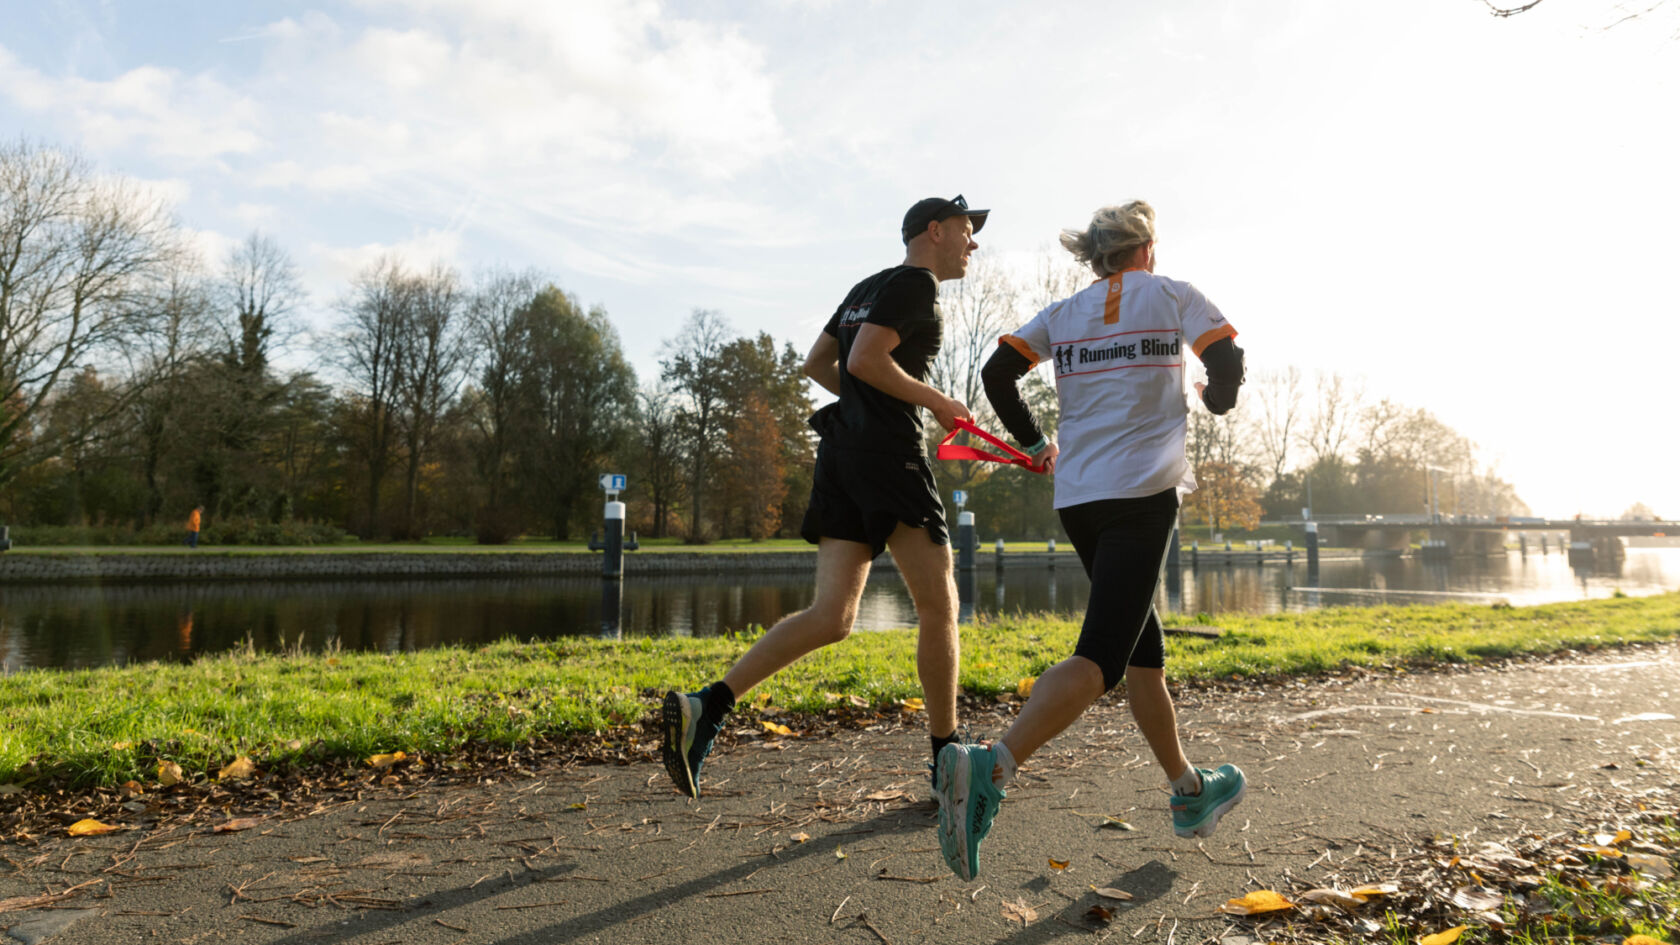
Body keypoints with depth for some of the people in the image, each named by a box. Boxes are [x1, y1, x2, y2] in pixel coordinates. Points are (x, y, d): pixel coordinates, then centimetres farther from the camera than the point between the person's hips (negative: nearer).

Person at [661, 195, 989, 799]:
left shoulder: (866, 288, 25)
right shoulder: (915, 282, -3)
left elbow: (816, 364, 27)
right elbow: (864, 360, -16)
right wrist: (936, 403, -6)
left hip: (840, 448, 9)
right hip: (888, 452, -9)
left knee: (831, 617, 0)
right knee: (938, 608, 1)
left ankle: (705, 707, -13)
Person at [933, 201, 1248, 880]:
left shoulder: (1063, 313, 14)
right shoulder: (1174, 296, 8)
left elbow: (997, 373, 3)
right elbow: (1228, 365, 2)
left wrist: (1034, 443, 16)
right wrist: (1214, 400, 25)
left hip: (1076, 498, 5)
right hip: (1141, 492, -5)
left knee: (1143, 646, 17)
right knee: (1101, 657, -15)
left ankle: (1189, 792, 29)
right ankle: (990, 767, -35)